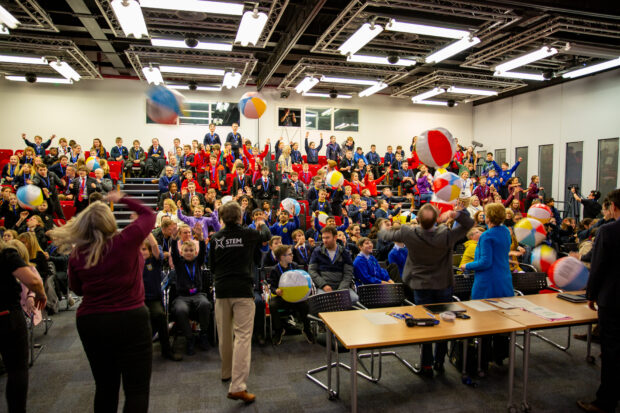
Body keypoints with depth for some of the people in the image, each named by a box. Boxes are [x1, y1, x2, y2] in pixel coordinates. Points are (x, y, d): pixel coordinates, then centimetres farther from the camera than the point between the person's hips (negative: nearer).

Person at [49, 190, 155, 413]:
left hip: (91, 322, 4)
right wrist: (122, 199, 16)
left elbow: (77, 289, 13)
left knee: (105, 386, 20)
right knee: (137, 389, 4)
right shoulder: (127, 240, -13)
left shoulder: (77, 255, -3)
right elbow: (148, 214, 5)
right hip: (131, 319, -4)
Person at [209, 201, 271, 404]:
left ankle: (226, 373, 37)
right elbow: (267, 235, 19)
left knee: (224, 335, 18)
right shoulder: (248, 234, -3)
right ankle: (237, 386, -11)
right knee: (243, 336, -5)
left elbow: (212, 266, 13)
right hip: (243, 290, -4)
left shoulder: (215, 238, 4)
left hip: (222, 290, 4)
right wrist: (262, 224, 40)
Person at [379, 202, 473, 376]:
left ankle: (427, 365, 17)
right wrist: (456, 214, -24)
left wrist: (382, 231, 23)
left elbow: (387, 235, 0)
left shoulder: (409, 233, -18)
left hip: (421, 285, 0)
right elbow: (469, 224, -7)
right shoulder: (446, 235, -20)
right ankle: (439, 362, 28)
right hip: (443, 284, 0)